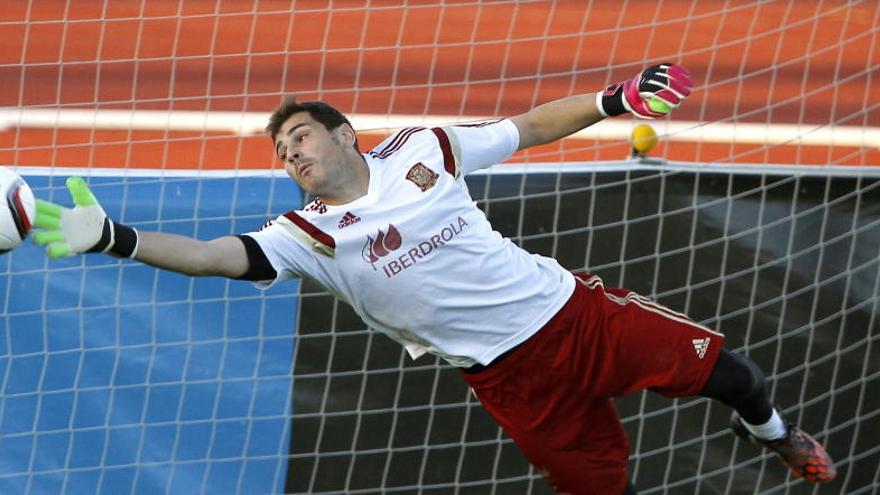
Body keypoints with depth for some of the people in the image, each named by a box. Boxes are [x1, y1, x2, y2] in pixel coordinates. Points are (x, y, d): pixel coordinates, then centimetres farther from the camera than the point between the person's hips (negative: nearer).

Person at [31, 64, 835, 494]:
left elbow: (527, 128, 10)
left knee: (721, 369, 8)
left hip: (574, 309, 2)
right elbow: (221, 256, -20)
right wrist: (113, 239, -33)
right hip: (513, 371, -2)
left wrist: (612, 102, 0)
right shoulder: (306, 235, -6)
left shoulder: (420, 150, 1)